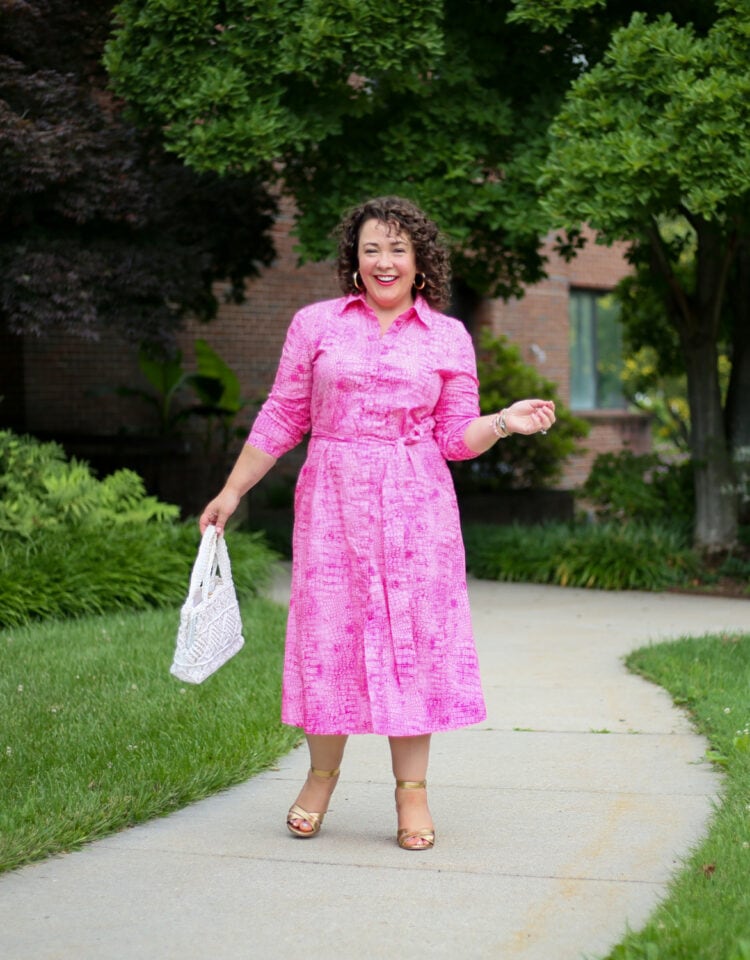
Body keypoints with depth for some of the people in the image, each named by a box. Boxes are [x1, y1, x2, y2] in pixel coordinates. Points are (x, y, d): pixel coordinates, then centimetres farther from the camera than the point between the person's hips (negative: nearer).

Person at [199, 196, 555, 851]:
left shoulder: (448, 337, 8)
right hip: (334, 500, 0)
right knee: (329, 632, 0)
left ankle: (411, 789, 7)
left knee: (415, 634, -2)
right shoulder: (315, 325, 7)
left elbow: (456, 437, 9)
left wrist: (506, 423, -10)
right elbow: (282, 419, 11)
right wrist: (232, 492, 10)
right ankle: (321, 776, 18)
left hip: (416, 505, 0)